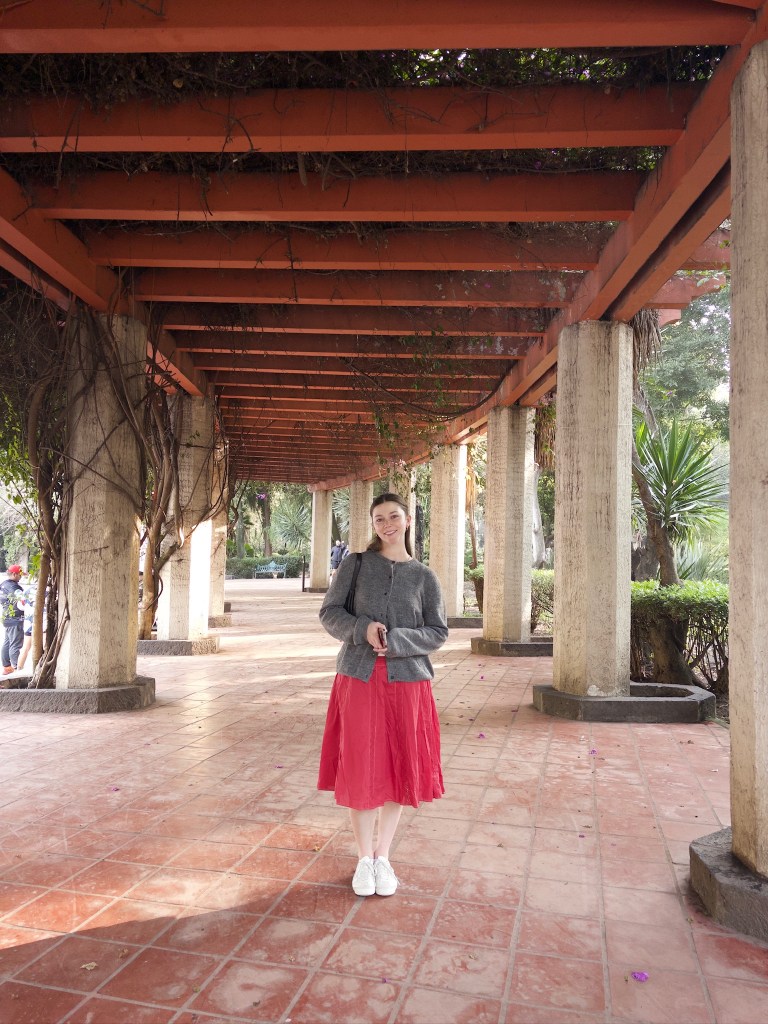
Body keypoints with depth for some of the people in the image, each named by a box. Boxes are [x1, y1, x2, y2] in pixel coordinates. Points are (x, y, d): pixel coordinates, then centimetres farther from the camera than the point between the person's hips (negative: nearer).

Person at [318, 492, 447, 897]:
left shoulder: (423, 576, 4)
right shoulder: (355, 564, 3)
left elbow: (438, 632, 1)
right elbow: (330, 612, 2)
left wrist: (396, 640, -15)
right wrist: (363, 628, -17)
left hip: (407, 681, 1)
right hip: (358, 678, 0)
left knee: (400, 769, 7)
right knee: (359, 770, 3)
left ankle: (383, 857, 26)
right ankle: (363, 859, 22)